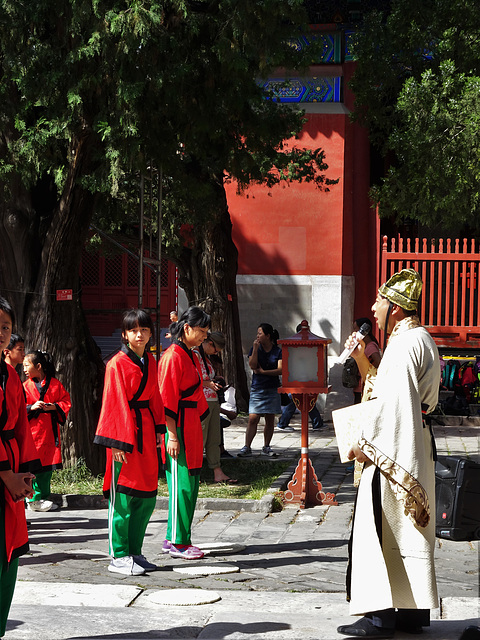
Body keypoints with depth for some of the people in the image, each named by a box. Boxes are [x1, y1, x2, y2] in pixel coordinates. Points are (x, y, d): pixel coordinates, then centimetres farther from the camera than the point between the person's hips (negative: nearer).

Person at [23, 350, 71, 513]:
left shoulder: (55, 384, 5)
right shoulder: (25, 387, 4)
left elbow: (66, 401, 7)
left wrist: (53, 406, -10)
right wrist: (31, 407, -15)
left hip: (49, 431, 2)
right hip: (31, 430, -2)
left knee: (47, 465, 5)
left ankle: (43, 498, 14)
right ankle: (33, 499, 0)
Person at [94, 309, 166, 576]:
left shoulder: (151, 362, 12)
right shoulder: (117, 364, -9)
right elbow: (114, 404, -11)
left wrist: (159, 430, 10)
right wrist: (117, 441, -15)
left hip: (146, 429, 7)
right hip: (124, 428, -7)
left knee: (148, 496, 9)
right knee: (123, 495, -3)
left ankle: (135, 552, 18)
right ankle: (119, 557, 4)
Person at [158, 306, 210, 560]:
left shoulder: (190, 356, 17)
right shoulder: (173, 356, -13)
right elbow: (167, 400, -17)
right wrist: (172, 435, -20)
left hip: (191, 427, 10)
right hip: (177, 427, -10)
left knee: (190, 484, 11)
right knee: (182, 485, -6)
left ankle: (175, 539, 17)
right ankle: (178, 542, 0)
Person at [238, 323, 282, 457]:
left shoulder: (278, 351, 1)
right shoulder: (254, 349, 5)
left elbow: (280, 370, -7)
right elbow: (252, 365, -9)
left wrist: (263, 372, -10)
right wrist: (255, 349, -14)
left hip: (272, 389, 0)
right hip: (257, 389, 0)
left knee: (270, 420, 5)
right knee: (253, 419, -9)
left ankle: (266, 447, 15)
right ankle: (247, 447, -8)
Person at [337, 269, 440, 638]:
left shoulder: (404, 345, -17)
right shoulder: (422, 340, 15)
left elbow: (390, 403, -22)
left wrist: (366, 443, -16)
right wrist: (361, 360, 13)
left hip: (392, 448, -10)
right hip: (415, 446, 10)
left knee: (379, 530, -6)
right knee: (410, 533, 13)